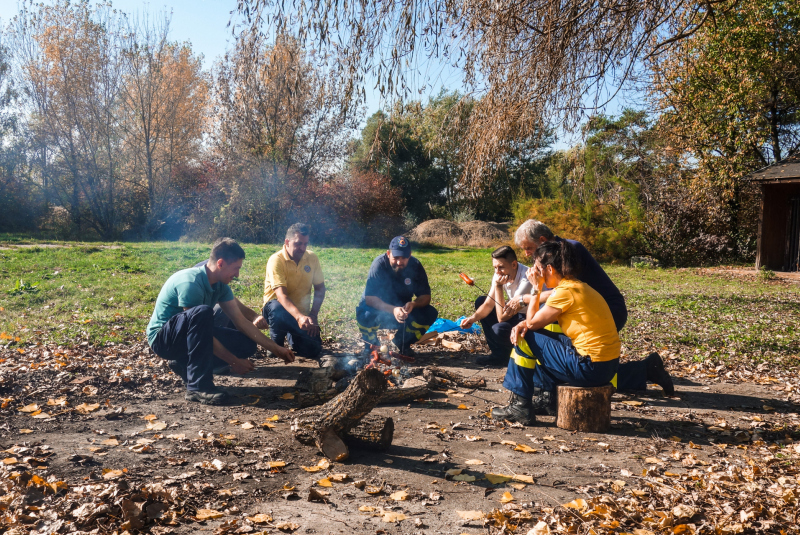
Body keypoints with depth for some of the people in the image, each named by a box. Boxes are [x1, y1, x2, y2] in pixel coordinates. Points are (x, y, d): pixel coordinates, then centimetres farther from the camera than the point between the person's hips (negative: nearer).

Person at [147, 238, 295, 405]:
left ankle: (186, 364, 5)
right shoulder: (190, 283, -28)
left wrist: (276, 349, -3)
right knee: (203, 312, -37)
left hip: (189, 338, 8)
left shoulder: (220, 285, -2)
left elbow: (241, 321, 0)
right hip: (162, 338, -8)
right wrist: (234, 361, -21)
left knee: (246, 345, -7)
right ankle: (198, 386, -33)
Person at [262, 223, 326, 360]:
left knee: (313, 351, -9)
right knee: (277, 308, -40)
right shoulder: (276, 260, -19)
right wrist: (299, 317, -45)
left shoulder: (312, 258, -3)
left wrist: (313, 315, -12)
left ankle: (291, 336, 25)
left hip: (302, 312, 5)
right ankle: (276, 343, -9)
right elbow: (281, 295, -29)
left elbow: (320, 289, 3)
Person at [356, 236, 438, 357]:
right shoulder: (379, 264, -24)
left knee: (430, 314, -21)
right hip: (378, 309, -3)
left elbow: (426, 296, -12)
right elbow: (369, 298, -30)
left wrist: (413, 304, -36)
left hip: (402, 309, 4)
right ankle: (370, 345, -2)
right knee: (366, 315, -37)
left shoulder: (415, 266, -14)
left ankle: (403, 343, 5)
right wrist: (393, 310, -46)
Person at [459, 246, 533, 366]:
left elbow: (502, 317, -31)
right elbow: (488, 304, -3)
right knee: (480, 301, 3)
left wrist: (498, 286, -33)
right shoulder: (499, 274, -8)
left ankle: (501, 355, 4)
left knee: (498, 329, -32)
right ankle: (496, 351, 5)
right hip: (517, 314, 9)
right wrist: (473, 318, -21)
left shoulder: (526, 279, -32)